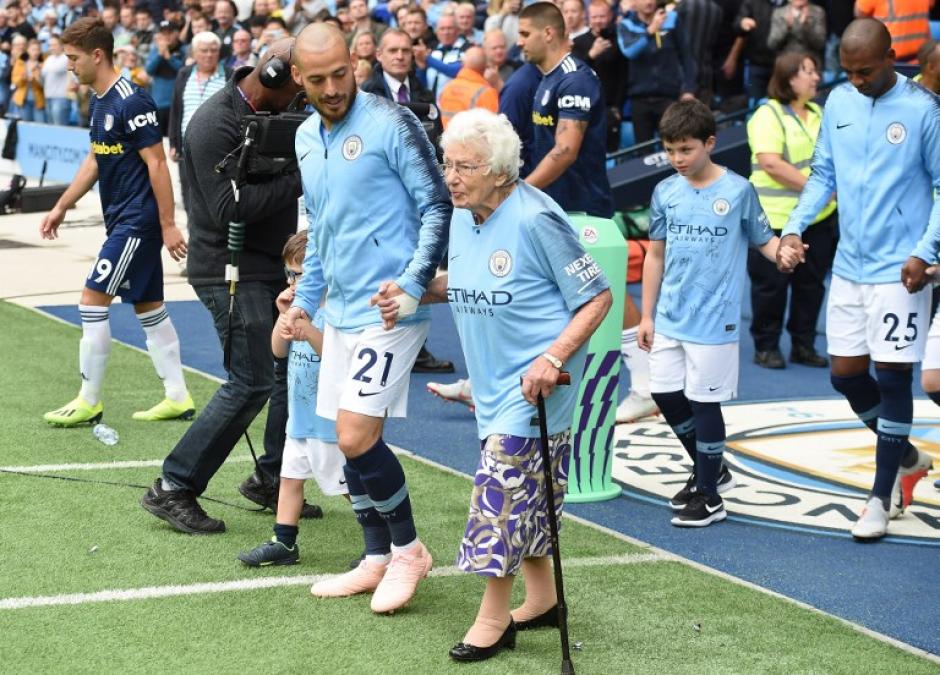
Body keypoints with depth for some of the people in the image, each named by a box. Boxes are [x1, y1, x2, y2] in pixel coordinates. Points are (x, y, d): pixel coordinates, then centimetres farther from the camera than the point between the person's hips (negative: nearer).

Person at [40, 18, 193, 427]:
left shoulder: (131, 102, -18)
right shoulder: (99, 102, 11)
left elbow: (157, 164, -18)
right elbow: (94, 161, 21)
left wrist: (168, 225, -18)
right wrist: (61, 207, 20)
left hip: (138, 221, -10)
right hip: (122, 221, 10)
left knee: (92, 300, -8)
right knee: (148, 307, 11)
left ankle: (89, 402, 0)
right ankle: (178, 398, 16)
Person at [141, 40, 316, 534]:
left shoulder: (270, 114, 10)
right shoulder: (216, 124, -19)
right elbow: (229, 207, -25)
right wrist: (297, 177, -24)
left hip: (272, 266, 9)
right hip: (231, 269, -9)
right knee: (251, 383, -12)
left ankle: (272, 480, 24)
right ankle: (172, 490, -5)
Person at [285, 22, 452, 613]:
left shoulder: (391, 122, -10)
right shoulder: (306, 139, 13)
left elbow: (437, 205, -11)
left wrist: (413, 282, -20)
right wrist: (306, 298, 24)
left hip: (389, 310, -8)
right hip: (341, 313, 8)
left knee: (358, 439, -13)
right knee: (352, 442, 9)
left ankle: (408, 549, 7)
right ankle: (378, 561, 21)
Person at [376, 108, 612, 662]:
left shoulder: (535, 220, -21)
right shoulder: (463, 219, 3)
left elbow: (597, 296, -16)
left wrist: (554, 357, -25)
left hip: (536, 382, -8)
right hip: (494, 379, 8)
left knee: (504, 484, -9)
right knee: (524, 490, 16)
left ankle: (493, 618, 1)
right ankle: (543, 598, 30)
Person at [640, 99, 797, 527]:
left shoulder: (737, 190, -7)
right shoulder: (666, 192, 4)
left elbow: (764, 239, 0)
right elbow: (655, 255, 11)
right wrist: (646, 315, 11)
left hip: (713, 321, -5)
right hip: (669, 318, 5)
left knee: (704, 402, 0)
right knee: (666, 396, 10)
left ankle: (709, 496, 13)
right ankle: (709, 470, 31)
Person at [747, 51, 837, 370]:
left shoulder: (818, 113, 14)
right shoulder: (768, 115, -9)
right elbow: (770, 163, -19)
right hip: (776, 217, -6)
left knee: (811, 283, 8)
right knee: (771, 284, 0)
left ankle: (803, 345, 19)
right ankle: (766, 347, 11)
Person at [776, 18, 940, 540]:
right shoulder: (838, 102, 5)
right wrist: (795, 227, -2)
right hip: (849, 266, 6)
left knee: (892, 377, -3)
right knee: (845, 374, 10)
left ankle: (881, 498, 9)